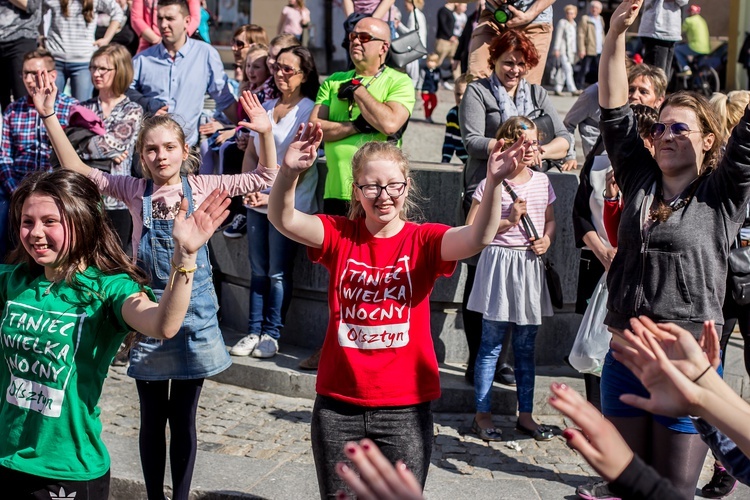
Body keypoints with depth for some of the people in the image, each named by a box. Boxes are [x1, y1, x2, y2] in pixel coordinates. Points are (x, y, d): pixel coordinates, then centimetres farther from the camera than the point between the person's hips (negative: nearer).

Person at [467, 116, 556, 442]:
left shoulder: (542, 182, 7)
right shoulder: (490, 184, -8)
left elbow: (550, 220, 20)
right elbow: (471, 230, -7)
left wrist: (546, 240, 0)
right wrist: (508, 222, -16)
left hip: (530, 268, 5)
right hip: (499, 264, -5)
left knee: (526, 347, 11)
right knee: (491, 344, 1)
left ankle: (525, 415, 20)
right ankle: (482, 415, 10)